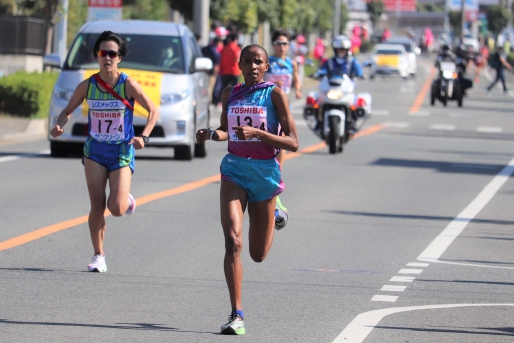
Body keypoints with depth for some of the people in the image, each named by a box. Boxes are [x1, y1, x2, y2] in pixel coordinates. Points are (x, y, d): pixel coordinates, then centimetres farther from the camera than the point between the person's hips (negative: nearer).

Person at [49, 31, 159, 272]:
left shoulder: (128, 85, -12)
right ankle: (99, 256, 7)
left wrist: (143, 137, -19)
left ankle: (127, 199, 26)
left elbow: (153, 111, -5)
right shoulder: (87, 86, -5)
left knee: (116, 209, -12)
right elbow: (68, 110, 8)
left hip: (122, 152, -2)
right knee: (97, 206, -5)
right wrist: (59, 126, -14)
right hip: (95, 150, 2)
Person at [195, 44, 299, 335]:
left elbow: (293, 143, -10)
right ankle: (237, 316, -20)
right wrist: (211, 134, 1)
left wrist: (257, 133, -23)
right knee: (233, 240, -20)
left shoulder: (275, 94, -6)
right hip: (235, 171, 2)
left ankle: (275, 215, 50)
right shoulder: (230, 94, 6)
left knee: (258, 254, 13)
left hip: (265, 173, -2)